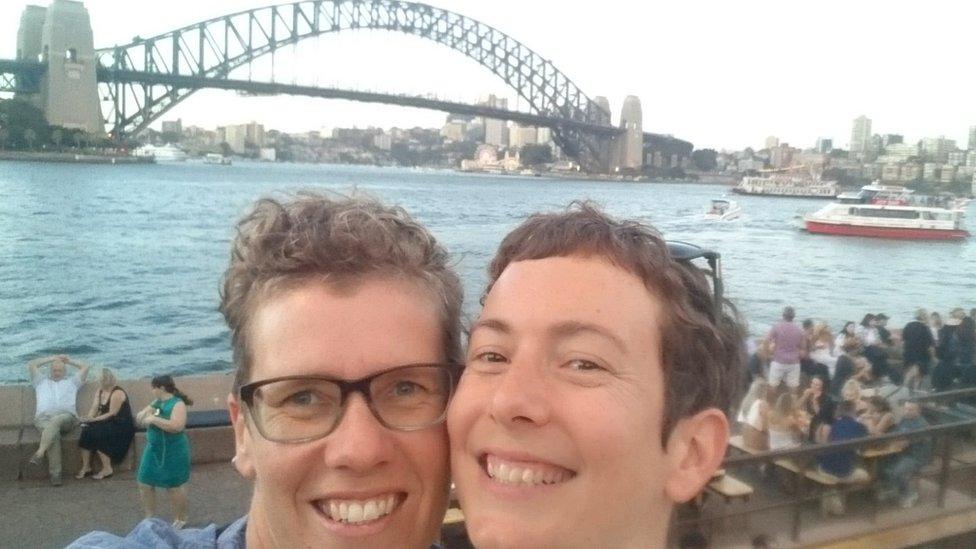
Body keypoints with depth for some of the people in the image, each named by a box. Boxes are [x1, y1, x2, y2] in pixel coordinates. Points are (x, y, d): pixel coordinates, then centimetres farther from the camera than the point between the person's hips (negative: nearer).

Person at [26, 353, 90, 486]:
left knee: (56, 421, -41)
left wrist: (69, 360, 38)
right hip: (43, 418, 0)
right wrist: (51, 358, 36)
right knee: (54, 434, -35)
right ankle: (55, 474, -40)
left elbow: (85, 367, 32)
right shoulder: (41, 381, 38)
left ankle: (39, 453, -52)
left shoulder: (72, 381, 34)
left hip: (66, 416, 0)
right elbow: (30, 365, 34)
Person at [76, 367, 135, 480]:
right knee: (86, 430, -18)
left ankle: (107, 468, -20)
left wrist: (94, 420, -24)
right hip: (107, 424, 7)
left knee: (95, 433, -28)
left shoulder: (117, 393, -14)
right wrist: (88, 419, -15)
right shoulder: (100, 391, 12)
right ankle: (85, 467, -14)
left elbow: (112, 413, -19)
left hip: (121, 426, -7)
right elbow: (94, 409, 4)